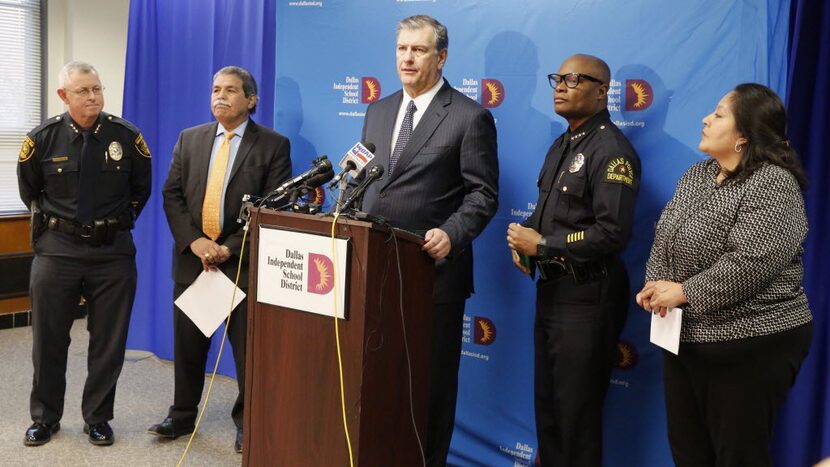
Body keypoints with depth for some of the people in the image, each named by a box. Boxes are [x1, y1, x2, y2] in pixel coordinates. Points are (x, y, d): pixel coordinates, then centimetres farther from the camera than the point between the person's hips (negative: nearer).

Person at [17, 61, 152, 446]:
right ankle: (45, 418, 26)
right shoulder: (43, 138, -4)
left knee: (108, 342, 6)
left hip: (113, 252, 0)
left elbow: (141, 187, 12)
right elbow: (29, 190, 13)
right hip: (57, 250, 0)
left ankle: (97, 418, 21)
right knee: (48, 340, 8)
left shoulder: (126, 136, -3)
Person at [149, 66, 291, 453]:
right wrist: (193, 240, -9)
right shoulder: (190, 139, 10)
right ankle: (182, 415, 29)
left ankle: (247, 420, 19)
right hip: (192, 257, 4)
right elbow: (172, 195, 6)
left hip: (243, 261, -4)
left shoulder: (273, 145, -3)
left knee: (247, 346, 3)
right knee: (187, 343, 13)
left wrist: (231, 248, -14)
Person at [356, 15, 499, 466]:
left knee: (431, 378, 8)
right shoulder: (378, 111, 13)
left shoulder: (471, 117, -6)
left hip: (433, 268, -5)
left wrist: (451, 234, -24)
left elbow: (482, 194, -9)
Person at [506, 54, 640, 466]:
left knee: (576, 412, 4)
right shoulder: (561, 146, 14)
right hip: (551, 289, 9)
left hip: (587, 297, -9)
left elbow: (613, 232, -24)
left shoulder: (611, 150, -16)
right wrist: (525, 239, 0)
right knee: (546, 402, 18)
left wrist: (542, 245, -17)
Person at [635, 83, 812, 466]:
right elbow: (664, 239, 10)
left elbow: (750, 264, -26)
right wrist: (656, 284, -7)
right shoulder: (696, 176, 9)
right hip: (684, 338, 8)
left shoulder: (772, 184, -16)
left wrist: (684, 292, -18)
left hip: (749, 347, -8)